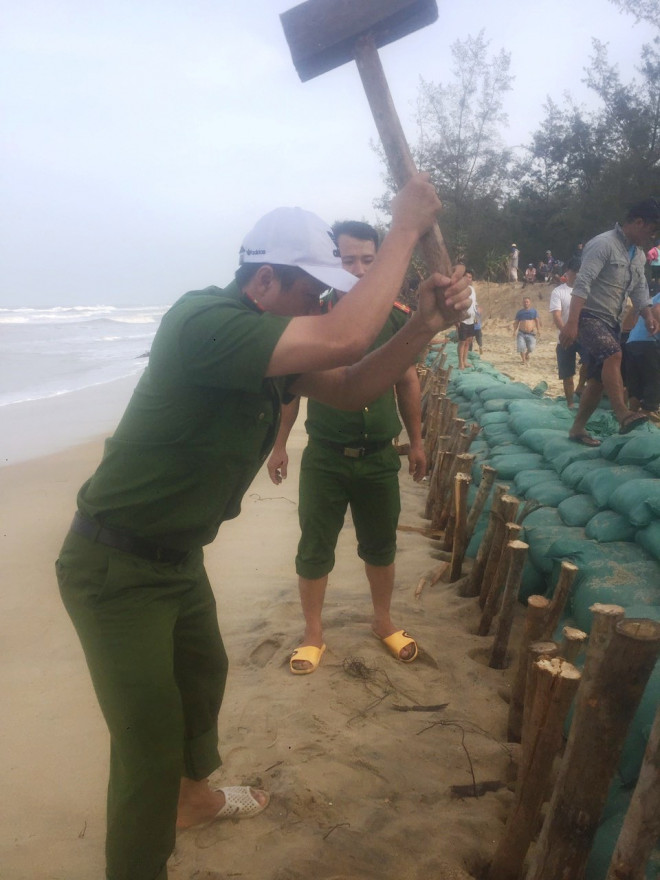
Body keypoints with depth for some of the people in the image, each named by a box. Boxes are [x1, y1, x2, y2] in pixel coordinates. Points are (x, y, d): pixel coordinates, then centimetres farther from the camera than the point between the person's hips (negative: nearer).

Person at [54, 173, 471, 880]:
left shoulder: (267, 343, 2)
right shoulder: (203, 320, -28)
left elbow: (351, 388, 3)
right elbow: (343, 340, -38)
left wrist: (423, 326, -11)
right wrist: (405, 228, -26)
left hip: (178, 554, 10)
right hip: (114, 568, -10)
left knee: (203, 675, 27)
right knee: (151, 747, -5)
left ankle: (194, 797, 53)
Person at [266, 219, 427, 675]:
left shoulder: (396, 316, -4)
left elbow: (408, 382, 8)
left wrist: (416, 441, 11)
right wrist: (279, 445, 2)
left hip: (380, 456, 2)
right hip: (325, 457, -1)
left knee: (381, 546, 17)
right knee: (314, 551, 9)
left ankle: (383, 622, 39)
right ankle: (313, 635, 27)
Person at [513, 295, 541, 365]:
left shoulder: (534, 311, 7)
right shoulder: (519, 312, 10)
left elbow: (537, 321, 3)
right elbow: (516, 322, 9)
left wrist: (538, 330, -7)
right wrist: (515, 331, -3)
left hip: (531, 333, -1)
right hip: (521, 333, 1)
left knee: (531, 348, -9)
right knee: (521, 347, -13)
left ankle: (527, 354, 26)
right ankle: (524, 360, 8)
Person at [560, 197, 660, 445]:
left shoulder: (639, 255, 14)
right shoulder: (604, 244, -14)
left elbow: (640, 290, 17)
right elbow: (582, 284, -24)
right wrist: (571, 322, -34)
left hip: (611, 322, 9)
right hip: (589, 317, -9)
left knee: (599, 378, 9)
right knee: (613, 355, -33)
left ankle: (578, 428, 20)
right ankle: (623, 415, -43)